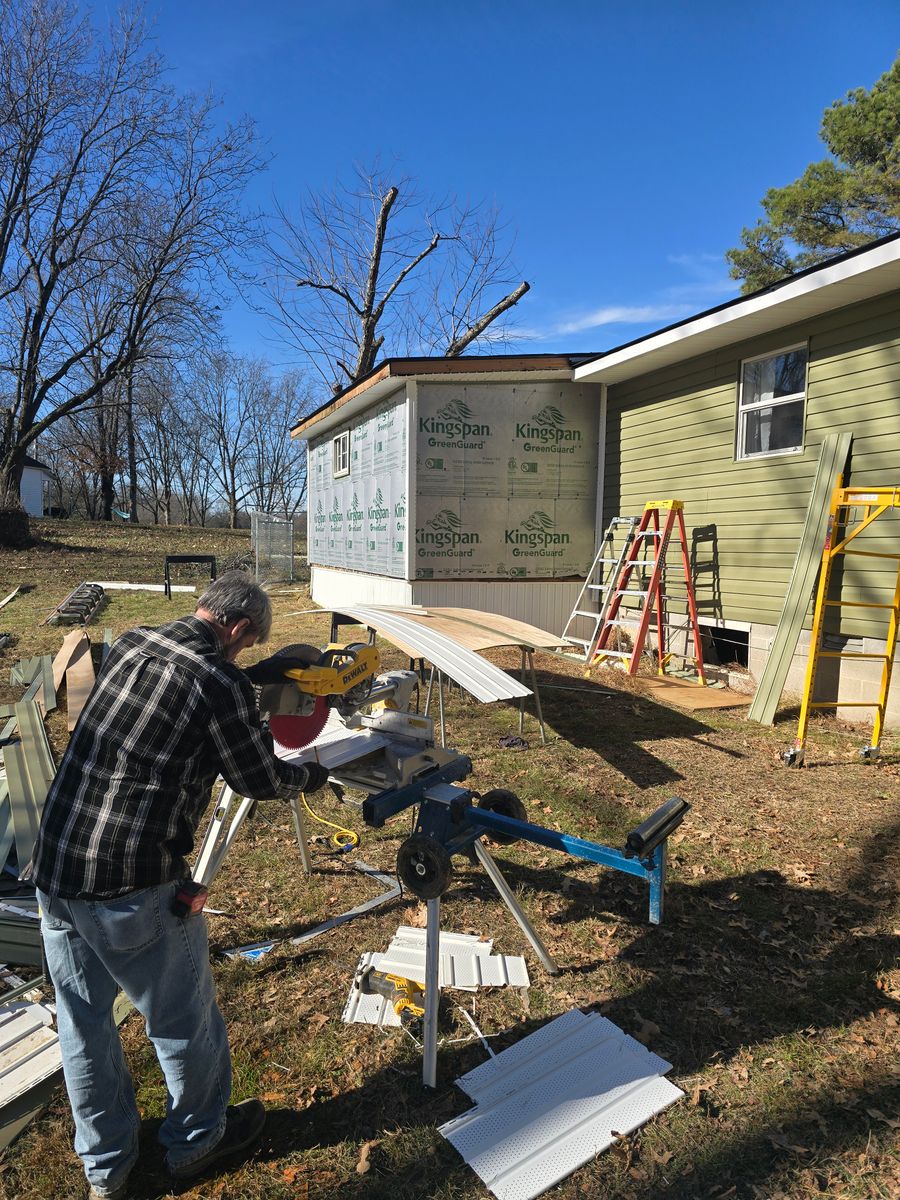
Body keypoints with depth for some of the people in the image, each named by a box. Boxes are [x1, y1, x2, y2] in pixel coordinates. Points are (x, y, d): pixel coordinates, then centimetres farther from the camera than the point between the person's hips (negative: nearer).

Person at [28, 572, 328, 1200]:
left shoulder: (128, 645, 3)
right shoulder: (221, 685, -17)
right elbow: (261, 779, -5)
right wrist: (311, 775, 14)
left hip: (52, 869, 7)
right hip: (133, 888, -7)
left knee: (83, 1020, 23)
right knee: (183, 1018, 19)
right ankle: (198, 1138, 44)